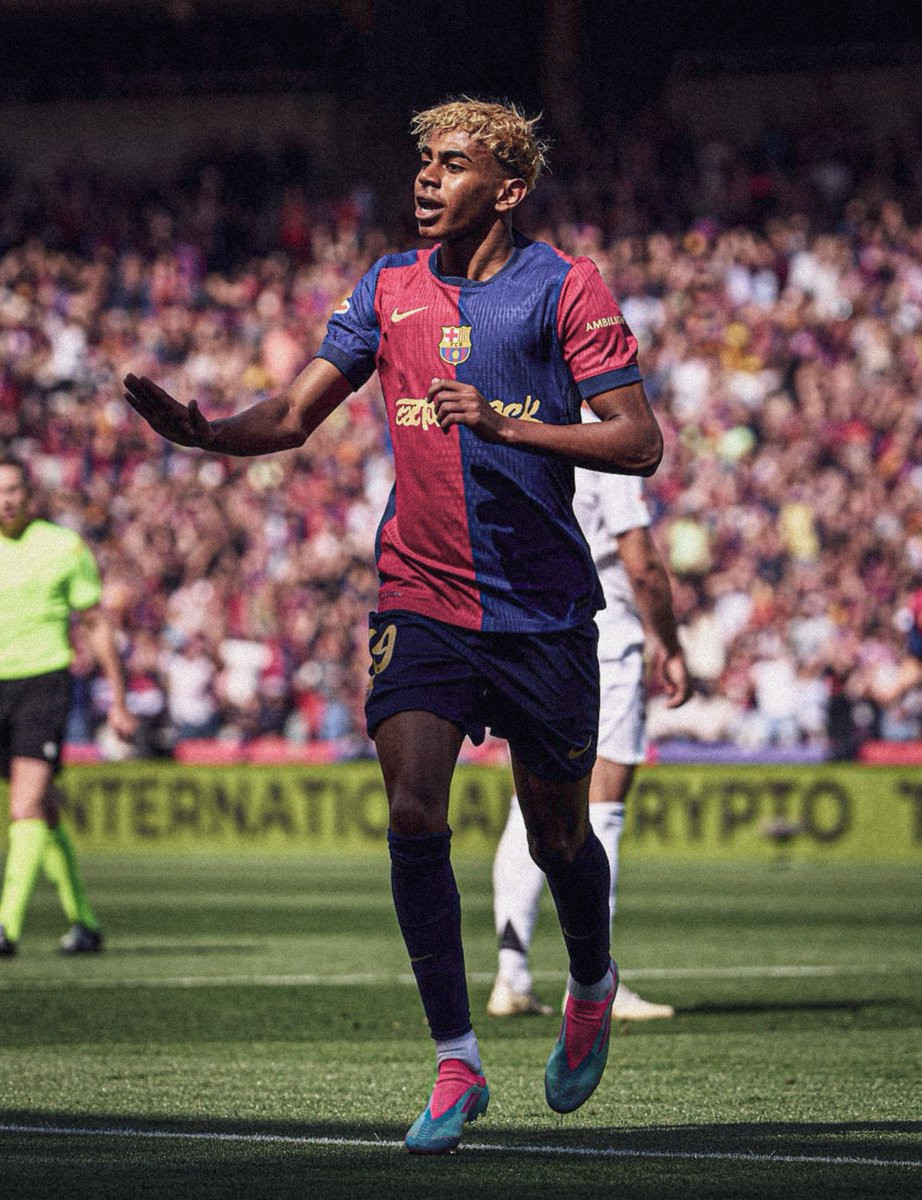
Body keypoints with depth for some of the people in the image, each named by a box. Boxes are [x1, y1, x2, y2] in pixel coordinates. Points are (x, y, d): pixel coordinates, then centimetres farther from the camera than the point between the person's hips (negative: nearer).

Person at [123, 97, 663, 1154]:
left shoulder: (564, 289, -5)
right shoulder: (390, 287, 7)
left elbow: (638, 442, -8)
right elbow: (295, 415, 6)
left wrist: (506, 422, -20)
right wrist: (206, 433, -14)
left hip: (544, 609, -2)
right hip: (419, 599, 2)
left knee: (557, 834, 9)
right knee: (414, 816, -15)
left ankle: (592, 989, 41)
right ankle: (456, 1065, -8)